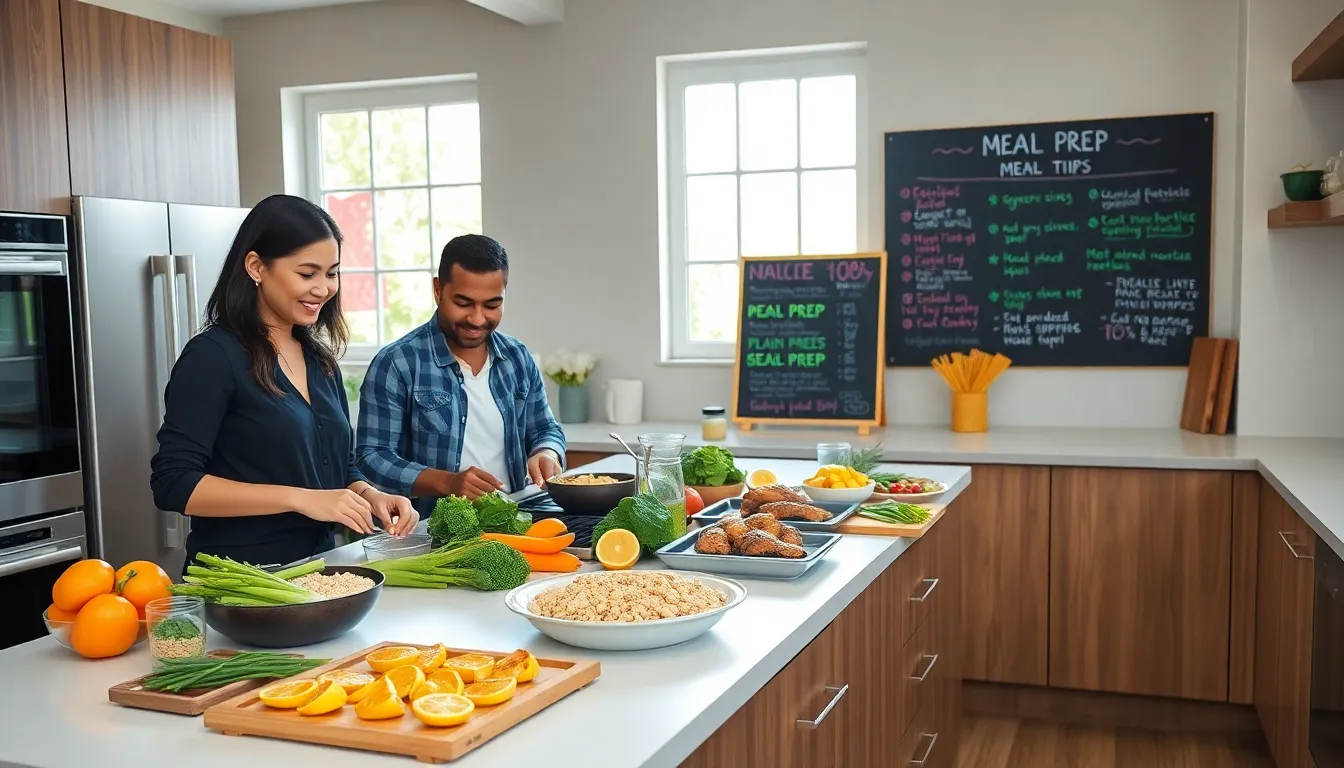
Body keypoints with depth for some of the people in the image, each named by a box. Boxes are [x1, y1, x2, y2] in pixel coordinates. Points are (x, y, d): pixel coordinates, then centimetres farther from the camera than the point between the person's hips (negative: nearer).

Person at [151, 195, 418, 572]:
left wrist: (369, 496, -2)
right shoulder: (213, 356, -8)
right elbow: (173, 483, -14)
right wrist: (301, 499, -19)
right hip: (237, 579, -5)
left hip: (317, 568, 5)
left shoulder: (319, 358, 11)